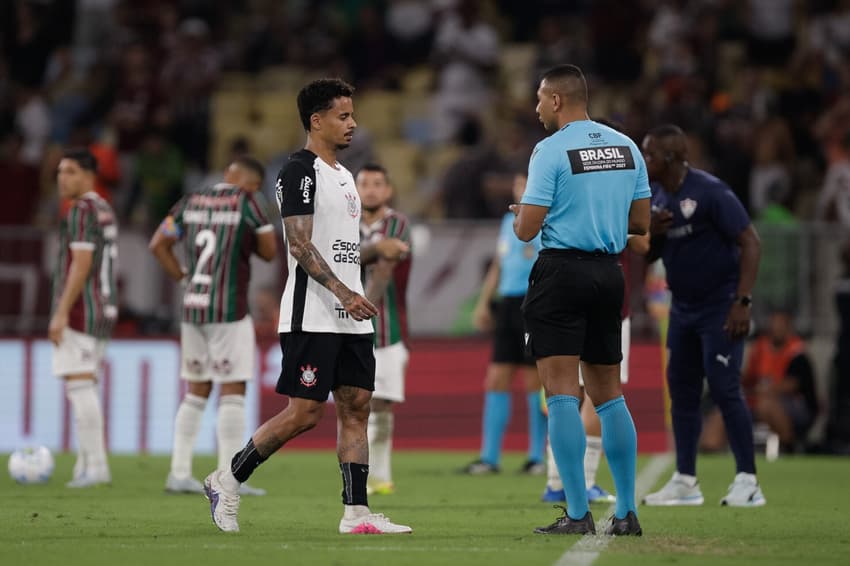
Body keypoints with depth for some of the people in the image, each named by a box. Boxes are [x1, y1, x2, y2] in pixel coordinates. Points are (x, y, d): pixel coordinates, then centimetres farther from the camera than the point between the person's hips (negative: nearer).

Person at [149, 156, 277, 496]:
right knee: (233, 392, -3)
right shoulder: (247, 202, -5)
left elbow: (158, 245, 10)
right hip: (230, 311, -6)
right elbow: (269, 252, -1)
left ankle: (179, 473, 11)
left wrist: (183, 279, 13)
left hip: (193, 310, 6)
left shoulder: (191, 202, 10)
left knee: (196, 391, 13)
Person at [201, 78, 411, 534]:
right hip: (312, 319, -9)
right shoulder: (300, 171, -10)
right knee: (304, 413, -8)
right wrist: (344, 293, -25)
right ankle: (227, 481, 6)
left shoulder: (342, 175, 19)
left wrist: (377, 250, 9)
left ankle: (356, 511, 2)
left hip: (350, 318, 9)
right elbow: (300, 244, -18)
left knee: (356, 406, 3)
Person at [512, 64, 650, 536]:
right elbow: (640, 223, 12)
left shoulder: (551, 150, -10)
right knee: (609, 395, 13)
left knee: (561, 393, -5)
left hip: (561, 271, -6)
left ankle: (577, 515, -11)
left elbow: (527, 230, -11)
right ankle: (627, 513, 12)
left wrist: (521, 215, 11)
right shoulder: (626, 147, 9)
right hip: (609, 272, 6)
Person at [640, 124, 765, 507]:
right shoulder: (657, 198, 7)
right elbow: (648, 255, 16)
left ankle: (747, 481, -6)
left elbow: (749, 242, -19)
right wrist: (651, 233, -8)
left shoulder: (710, 192, -17)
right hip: (683, 308, 8)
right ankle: (685, 481, 13)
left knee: (724, 389, -12)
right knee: (681, 390, 7)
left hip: (720, 306, -8)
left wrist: (743, 302, -24)